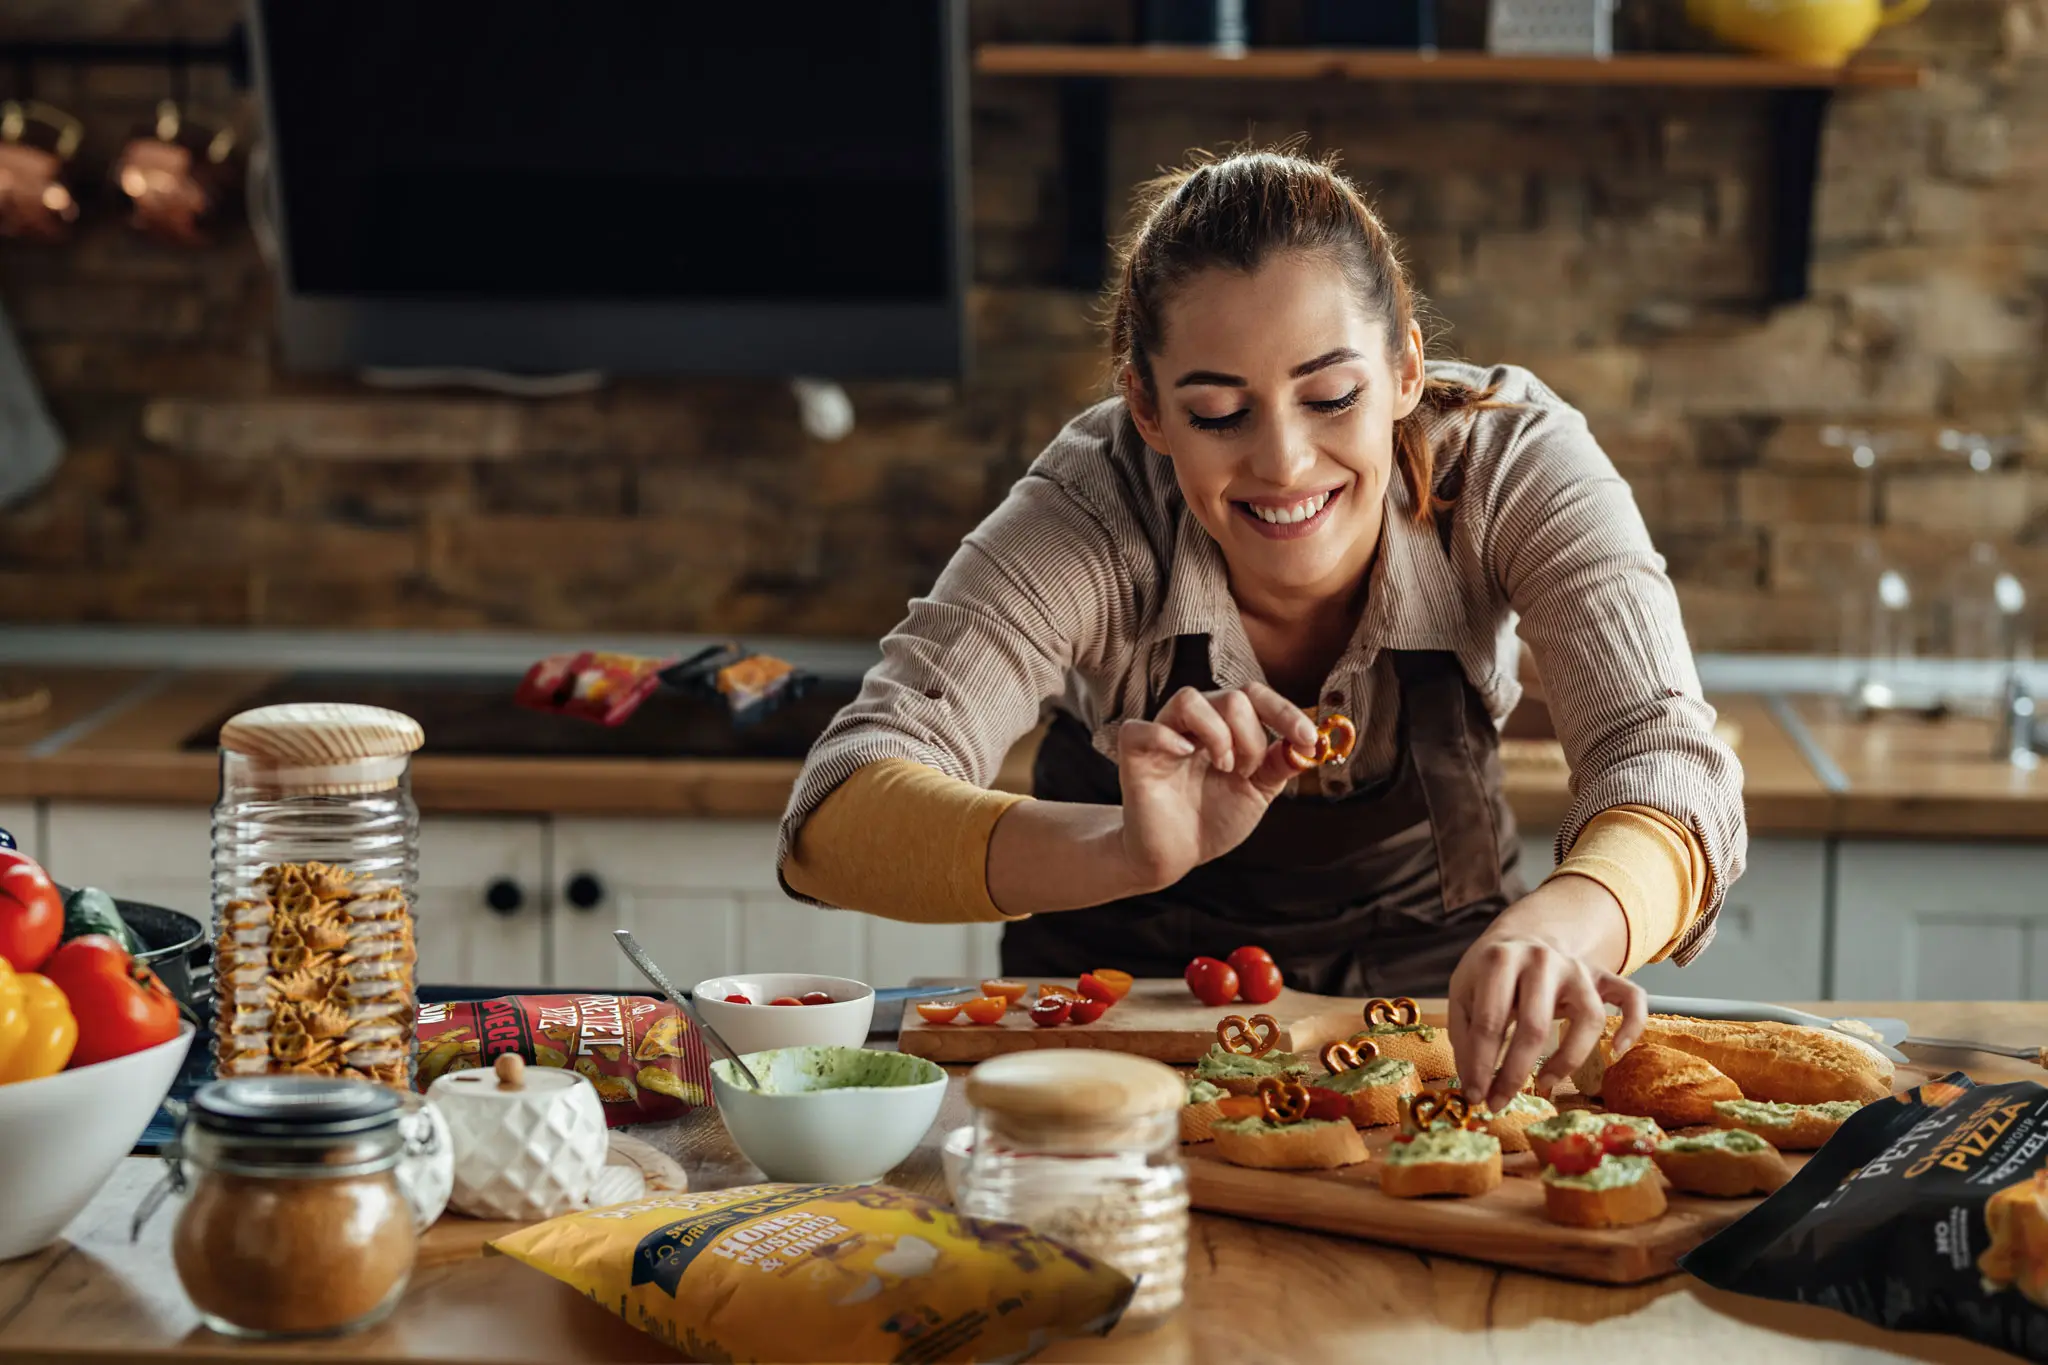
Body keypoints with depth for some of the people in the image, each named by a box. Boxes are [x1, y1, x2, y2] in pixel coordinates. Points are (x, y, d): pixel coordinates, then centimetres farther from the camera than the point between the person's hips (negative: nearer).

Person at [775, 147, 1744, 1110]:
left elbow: (1667, 768, -33)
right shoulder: (1090, 512, -25)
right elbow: (835, 819, -35)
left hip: (1426, 993, 1)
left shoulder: (1511, 458, -22)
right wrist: (1132, 852, -53)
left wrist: (1557, 928, -56)